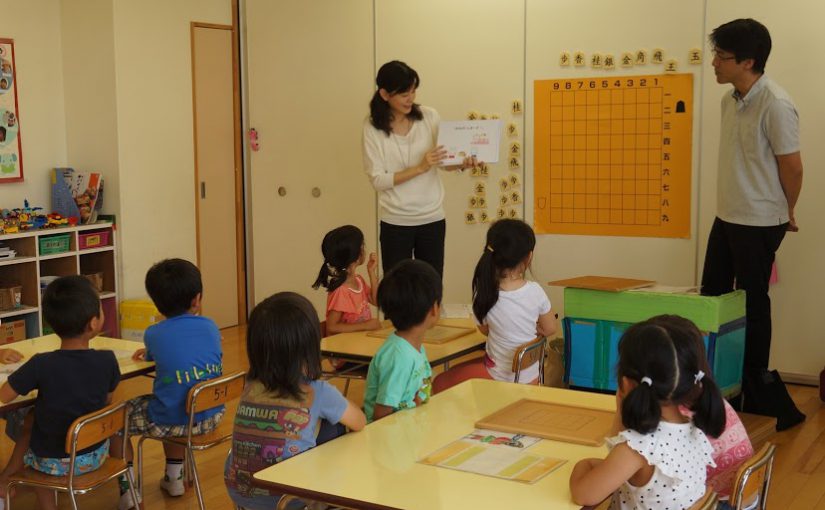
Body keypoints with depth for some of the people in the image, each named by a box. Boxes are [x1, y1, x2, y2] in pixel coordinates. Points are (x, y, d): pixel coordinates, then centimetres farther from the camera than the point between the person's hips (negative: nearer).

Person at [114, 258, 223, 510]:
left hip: (169, 423, -4)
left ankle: (127, 489, 19)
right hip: (211, 417, 5)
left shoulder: (153, 334, -8)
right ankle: (174, 477, 41)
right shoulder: (210, 327, 1)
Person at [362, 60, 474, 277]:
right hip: (395, 222, -2)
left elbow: (442, 160, 7)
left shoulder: (429, 116, -3)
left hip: (432, 218, 2)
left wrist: (461, 164, -15)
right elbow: (378, 180, -13)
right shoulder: (373, 127, -8)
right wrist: (421, 167, -21)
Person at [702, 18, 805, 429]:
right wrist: (731, 206, 14)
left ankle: (756, 387, 21)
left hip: (759, 223, -8)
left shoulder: (775, 105, -20)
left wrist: (785, 214, 1)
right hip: (726, 216, 8)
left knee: (752, 303, 4)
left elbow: (792, 167, -12)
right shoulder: (730, 100, 5)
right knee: (712, 296, 14)